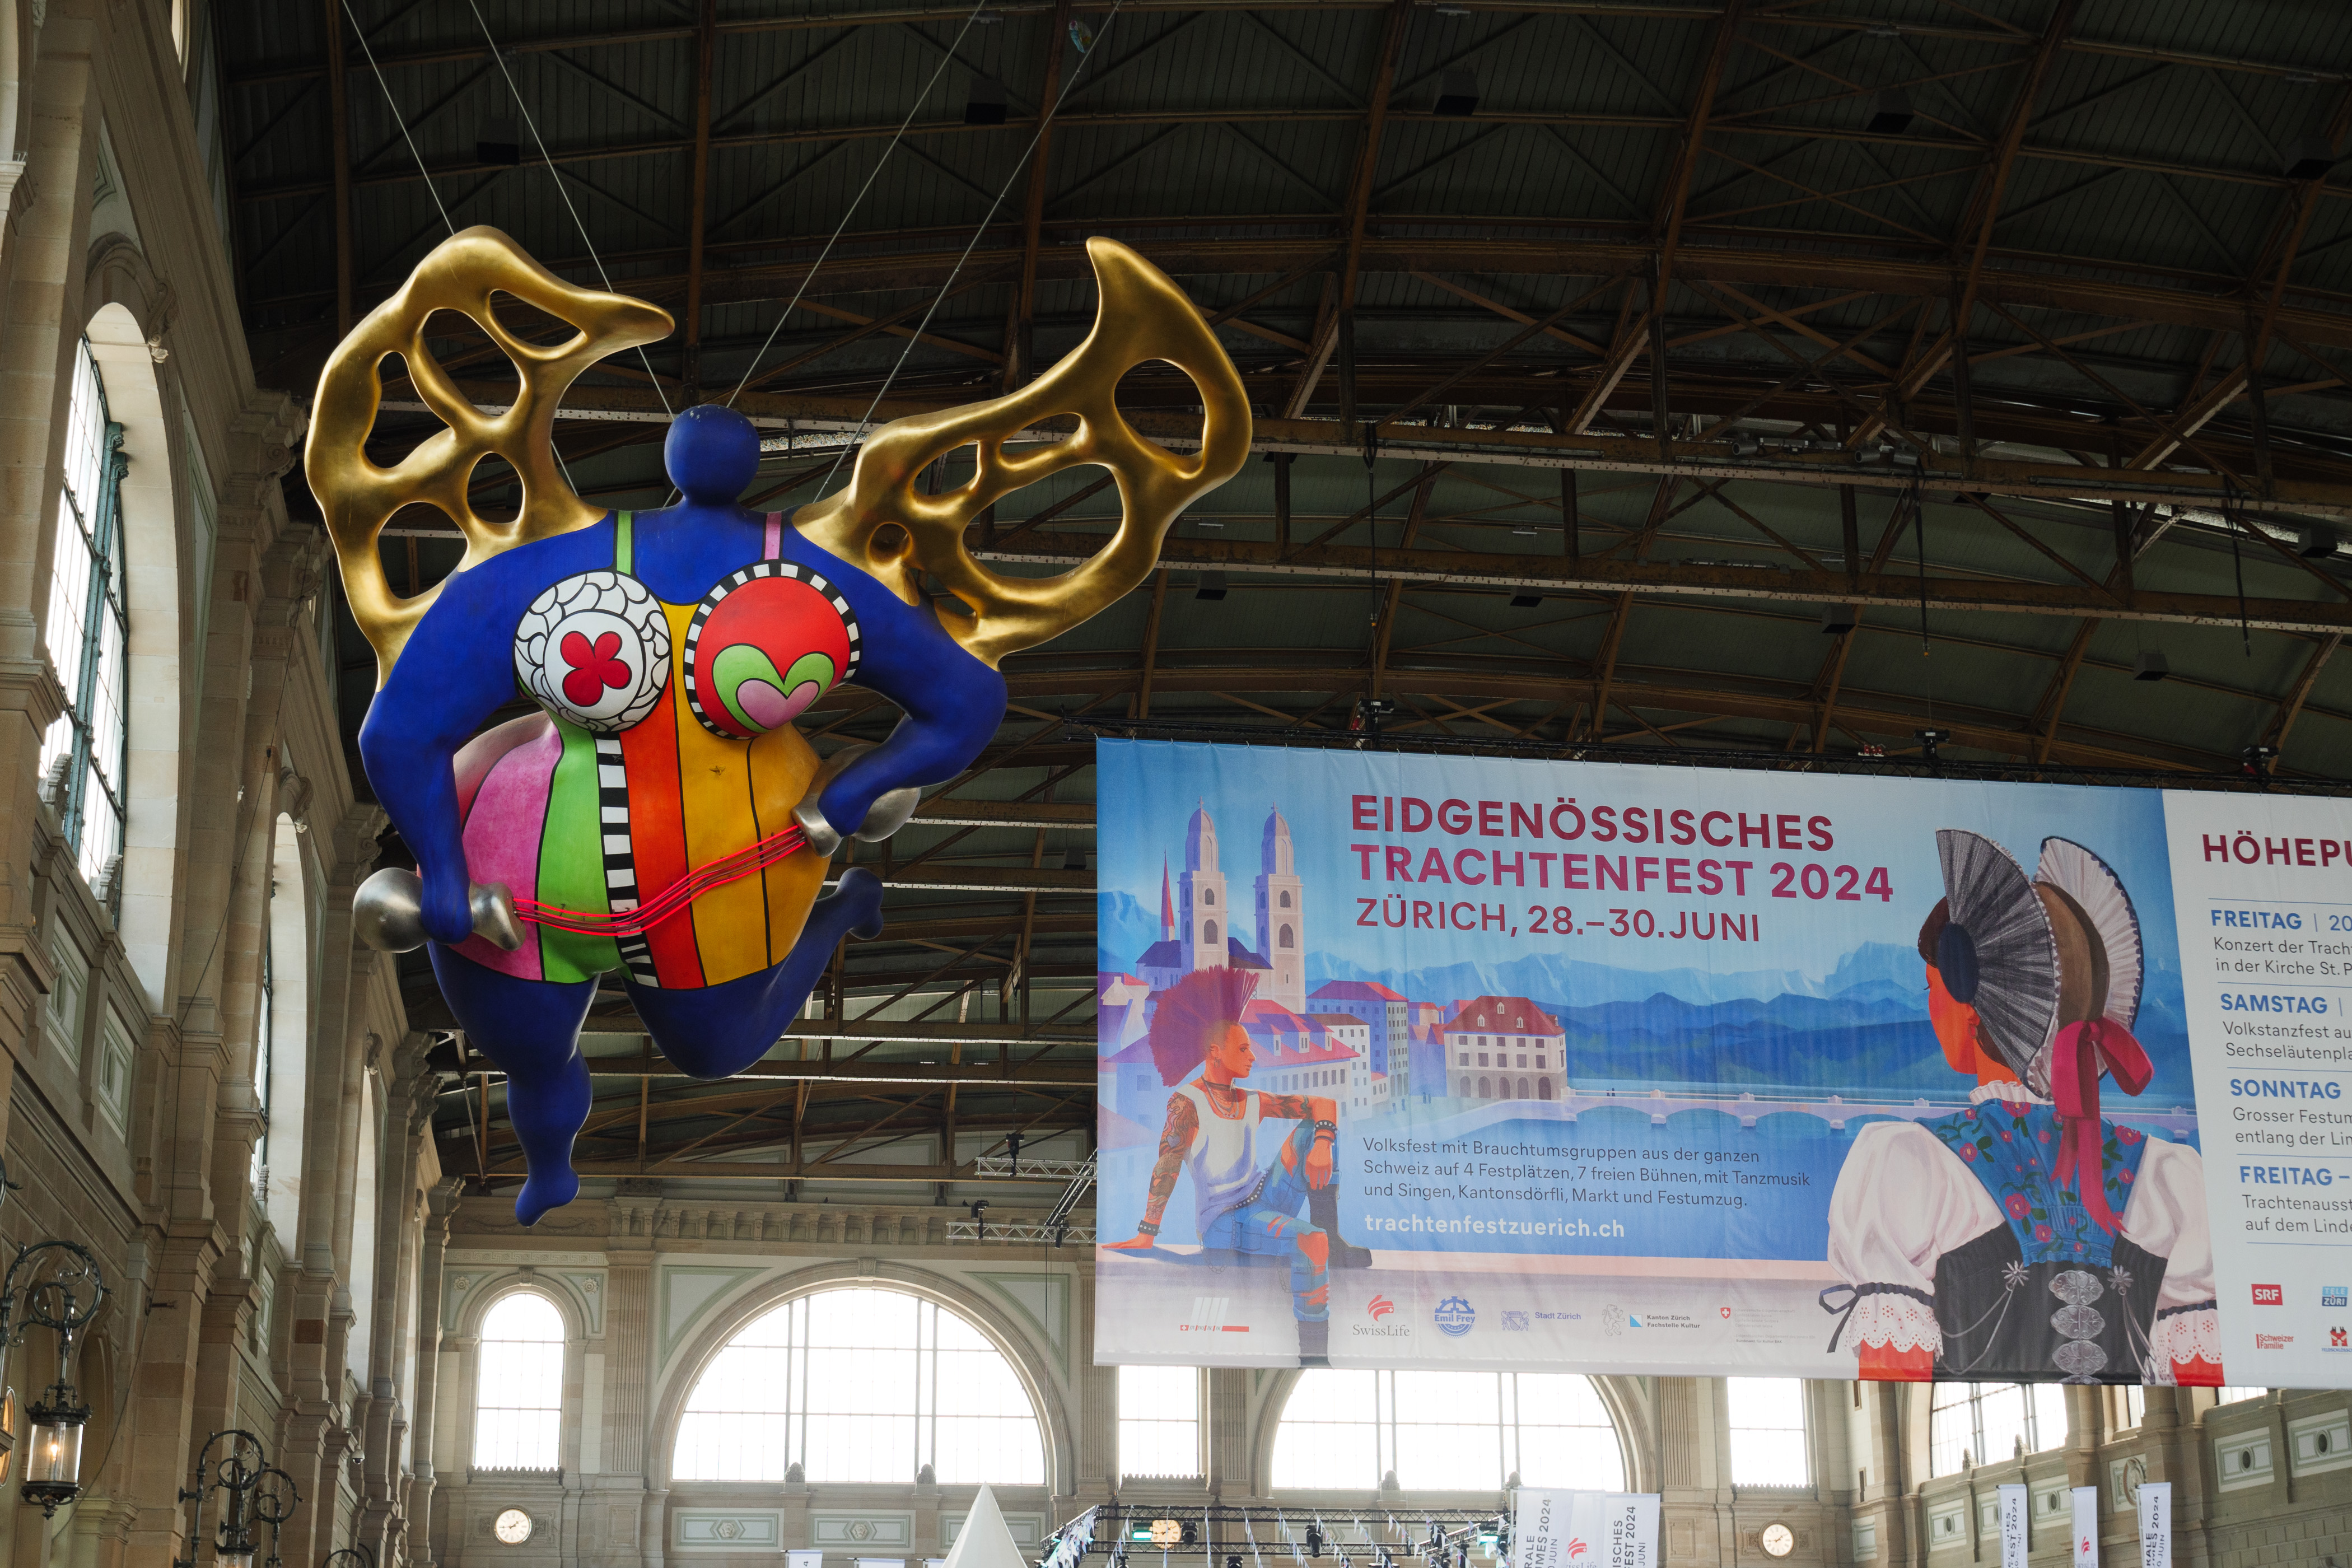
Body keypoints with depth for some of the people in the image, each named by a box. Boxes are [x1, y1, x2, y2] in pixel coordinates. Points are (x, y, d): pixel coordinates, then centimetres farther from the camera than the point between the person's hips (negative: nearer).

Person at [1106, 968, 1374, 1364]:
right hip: (1224, 1224, -7)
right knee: (1310, 1242, -33)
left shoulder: (1253, 1103, 11)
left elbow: (1324, 1104, 8)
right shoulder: (1187, 1103, -7)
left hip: (1267, 1200, 7)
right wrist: (1147, 1233, -27)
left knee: (1313, 1128, -2)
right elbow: (1168, 1165, -18)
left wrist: (1321, 1145, -14)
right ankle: (1312, 1351, -30)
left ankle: (1331, 1243, -6)